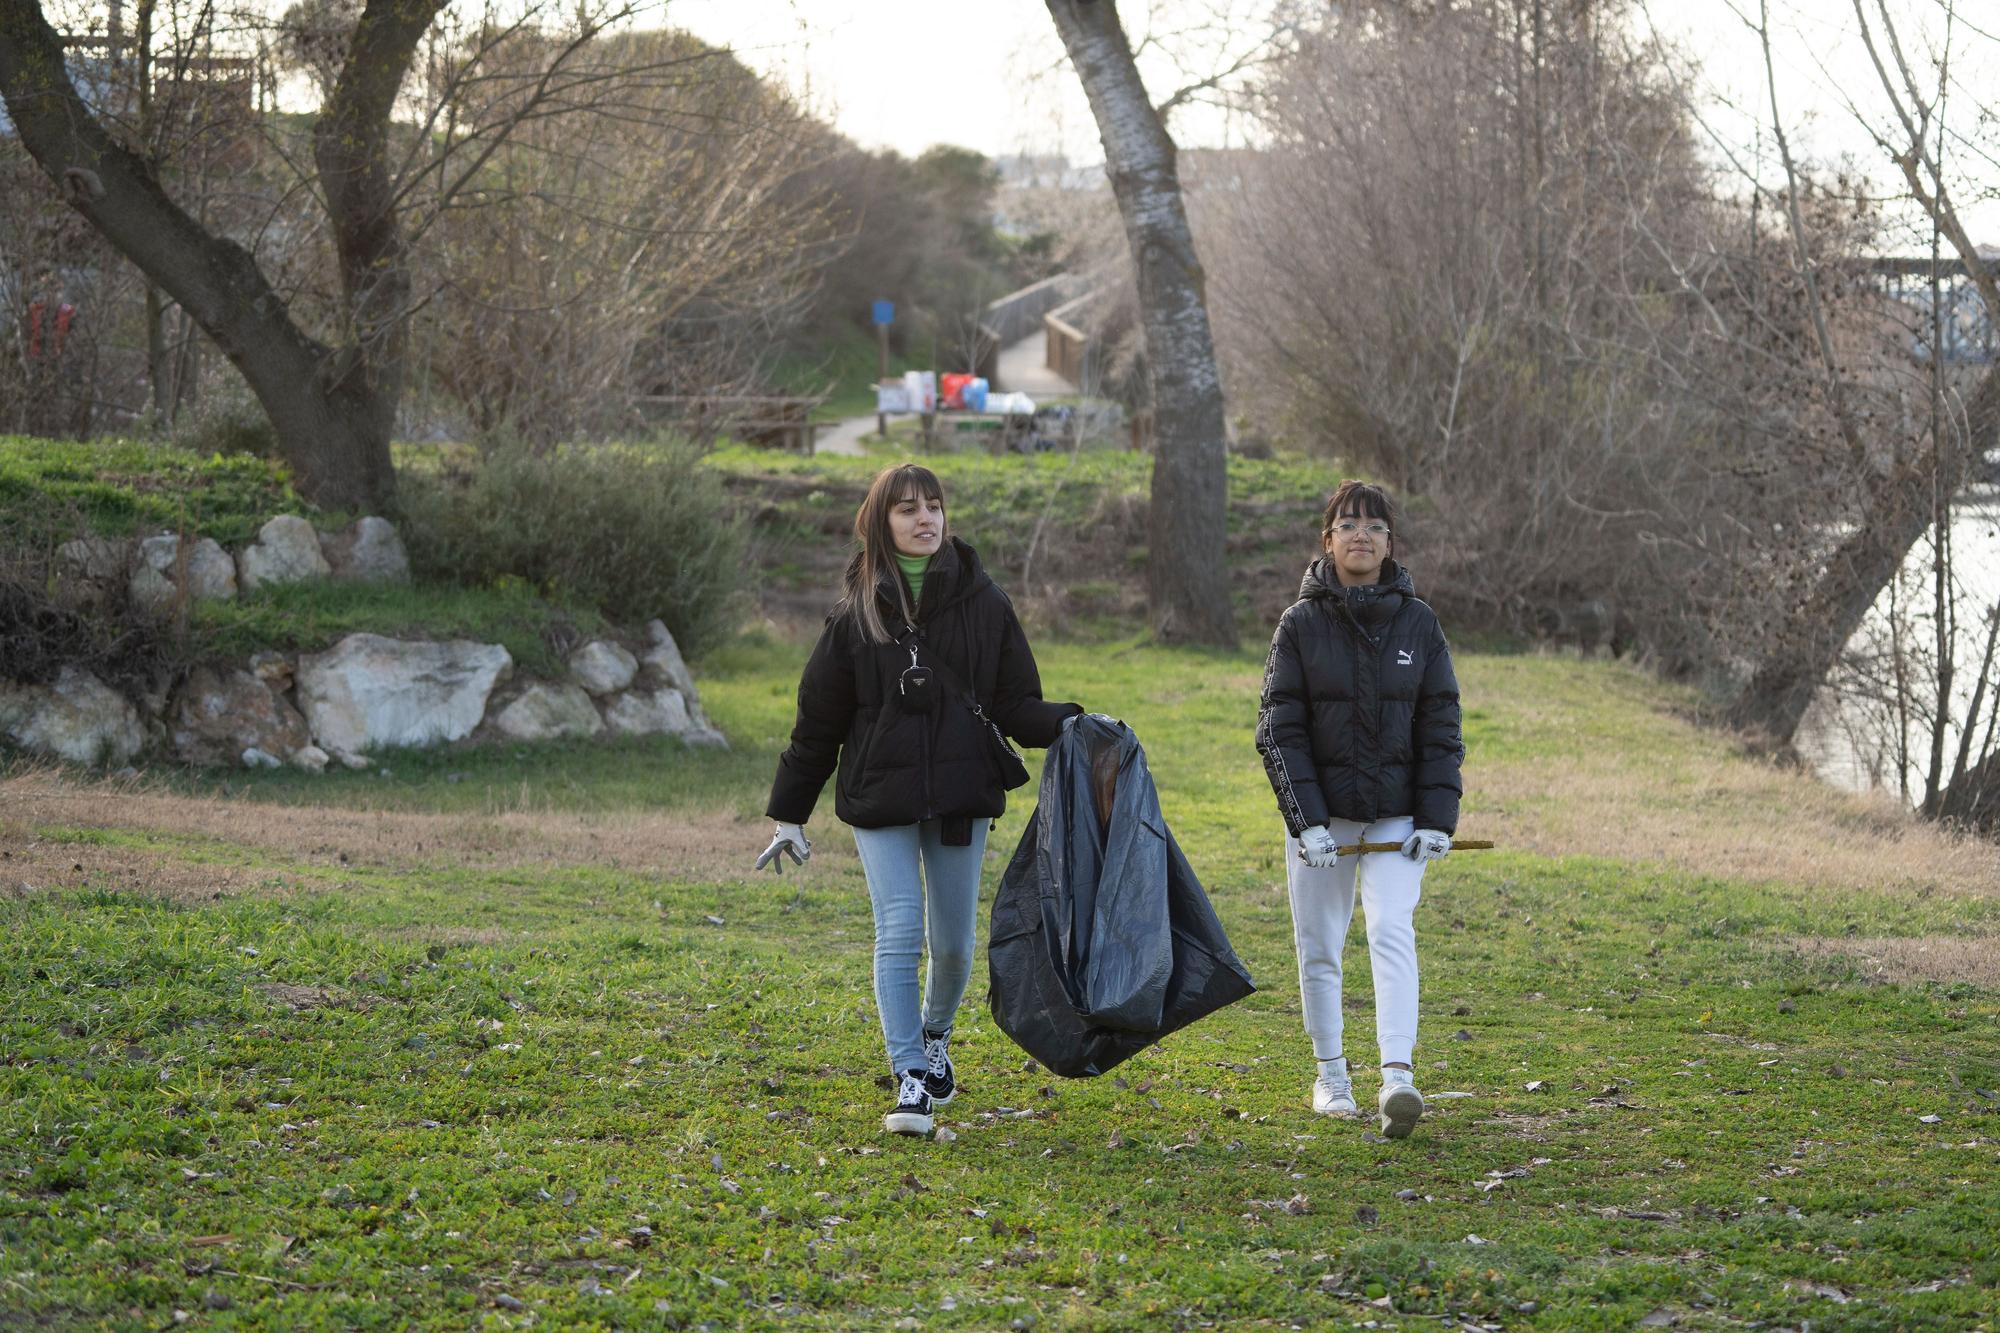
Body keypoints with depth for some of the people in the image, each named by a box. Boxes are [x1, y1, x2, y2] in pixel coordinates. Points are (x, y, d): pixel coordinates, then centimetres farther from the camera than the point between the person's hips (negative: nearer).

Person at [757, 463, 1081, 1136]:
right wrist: (789, 815, 7)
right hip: (880, 796, -1)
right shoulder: (858, 613, 1)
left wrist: (1069, 725, -17)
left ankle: (934, 1036, 38)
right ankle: (910, 1080, -4)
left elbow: (1014, 703, 3)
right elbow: (818, 719, 6)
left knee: (953, 941, 9)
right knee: (899, 931, -9)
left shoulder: (982, 602, 1)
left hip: (961, 792, 1)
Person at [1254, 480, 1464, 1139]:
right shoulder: (1302, 623, -1)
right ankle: (1331, 1076, 21)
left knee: (1393, 932, -17)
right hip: (1319, 813, 0)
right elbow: (1279, 730, -4)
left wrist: (1438, 817, -5)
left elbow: (1441, 726, 4)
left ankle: (1397, 1077, -26)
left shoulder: (1418, 622, 3)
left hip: (1397, 815, 0)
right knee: (1318, 948, 6)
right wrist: (1306, 820, -14)